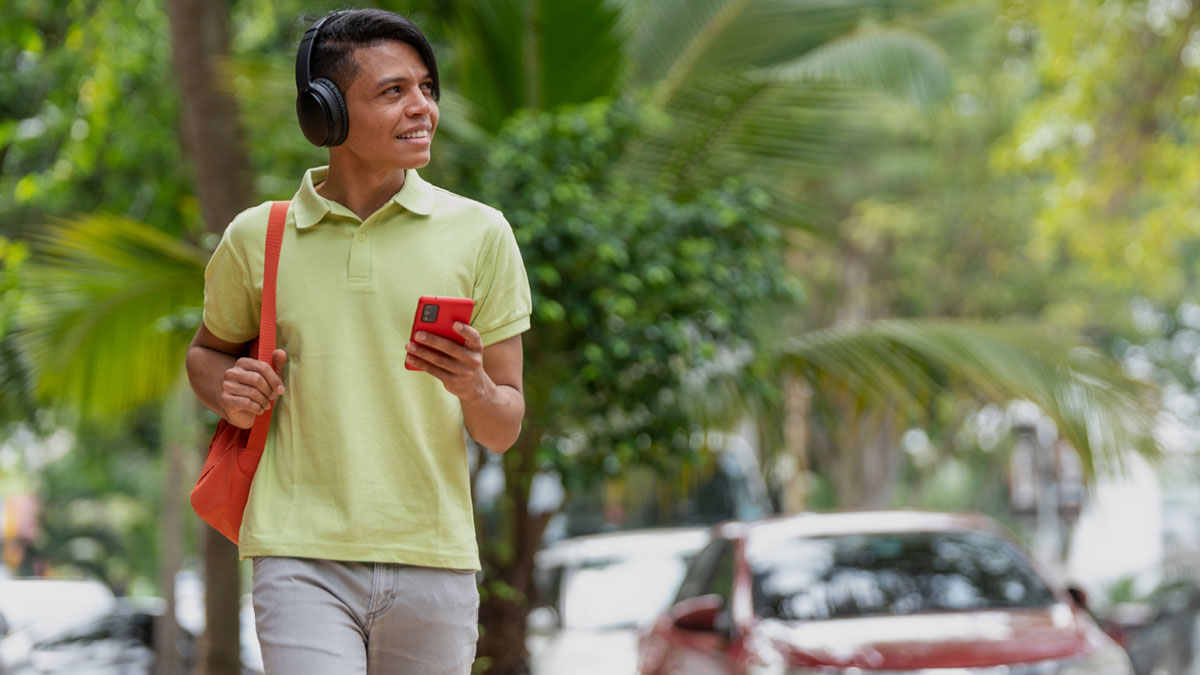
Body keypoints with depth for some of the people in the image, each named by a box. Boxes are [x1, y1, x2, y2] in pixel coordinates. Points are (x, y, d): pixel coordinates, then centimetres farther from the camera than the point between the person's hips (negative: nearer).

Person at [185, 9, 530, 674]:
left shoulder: (479, 232, 4)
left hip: (433, 561, 1)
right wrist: (228, 389, 0)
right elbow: (208, 350, 23)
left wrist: (474, 389, -16)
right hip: (302, 558, -1)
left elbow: (503, 432, 6)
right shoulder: (256, 237, 4)